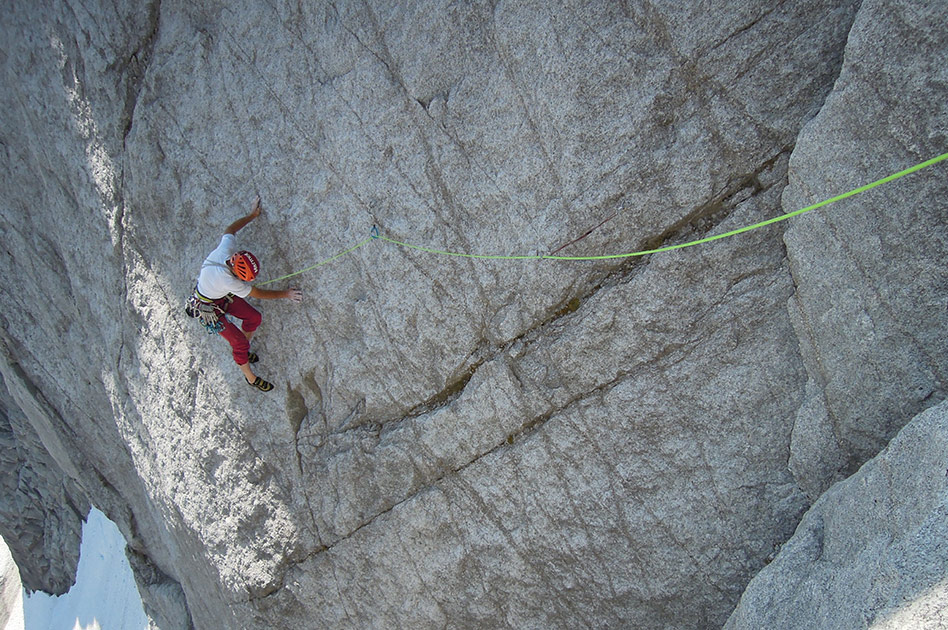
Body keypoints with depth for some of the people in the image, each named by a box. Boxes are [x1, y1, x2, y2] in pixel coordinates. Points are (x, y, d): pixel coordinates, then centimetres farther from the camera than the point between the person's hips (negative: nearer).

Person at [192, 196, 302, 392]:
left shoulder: (228, 247, -28)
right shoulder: (227, 280, -43)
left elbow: (230, 229, -4)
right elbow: (257, 293, -28)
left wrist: (252, 215, 8)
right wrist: (285, 294, -17)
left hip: (224, 295, 8)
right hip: (209, 307, -8)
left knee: (254, 317, 8)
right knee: (239, 342, -4)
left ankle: (242, 352, 32)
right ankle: (250, 377, 18)